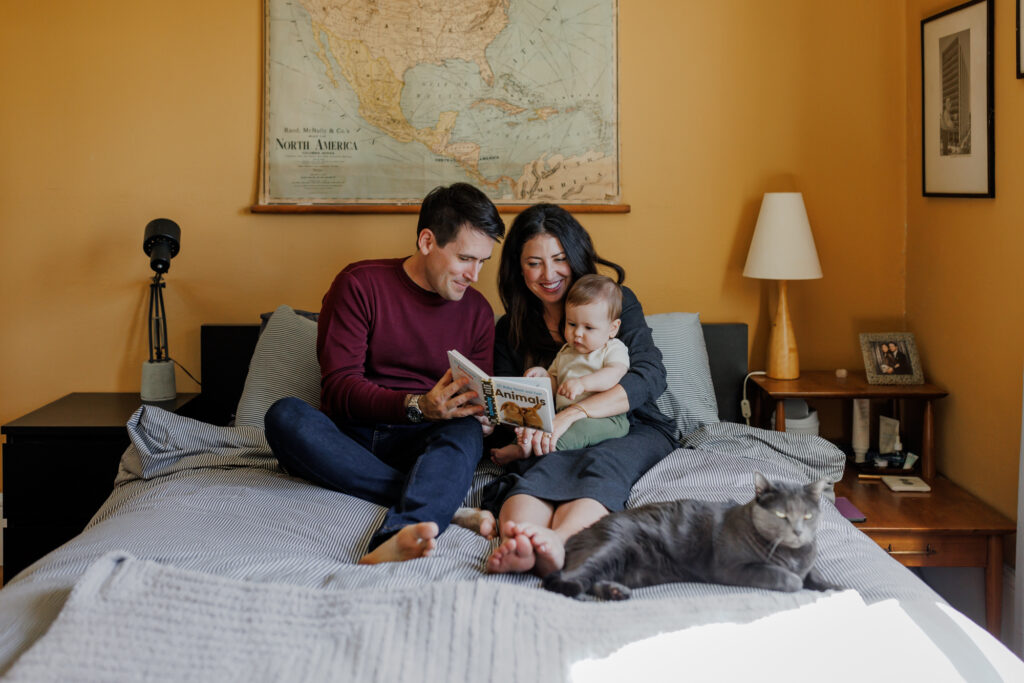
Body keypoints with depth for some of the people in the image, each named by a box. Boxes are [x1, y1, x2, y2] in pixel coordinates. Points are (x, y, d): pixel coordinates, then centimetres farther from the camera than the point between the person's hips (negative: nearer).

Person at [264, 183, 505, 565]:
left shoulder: (477, 311, 12)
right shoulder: (360, 285, -1)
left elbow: (478, 402, 15)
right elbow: (338, 387, -10)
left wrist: (484, 416, -12)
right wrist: (417, 406, -26)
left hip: (419, 443, 2)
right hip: (351, 437, -1)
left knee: (466, 432, -33)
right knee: (285, 416, -34)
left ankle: (397, 537, -62)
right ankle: (435, 505, -38)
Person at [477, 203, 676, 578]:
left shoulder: (616, 301, 5)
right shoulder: (509, 331, 14)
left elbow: (649, 377, -11)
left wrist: (570, 414, -25)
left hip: (633, 430, -1)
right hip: (561, 442, 1)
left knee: (602, 462, -37)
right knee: (539, 468, -34)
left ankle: (557, 541, -67)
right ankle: (515, 546, -67)